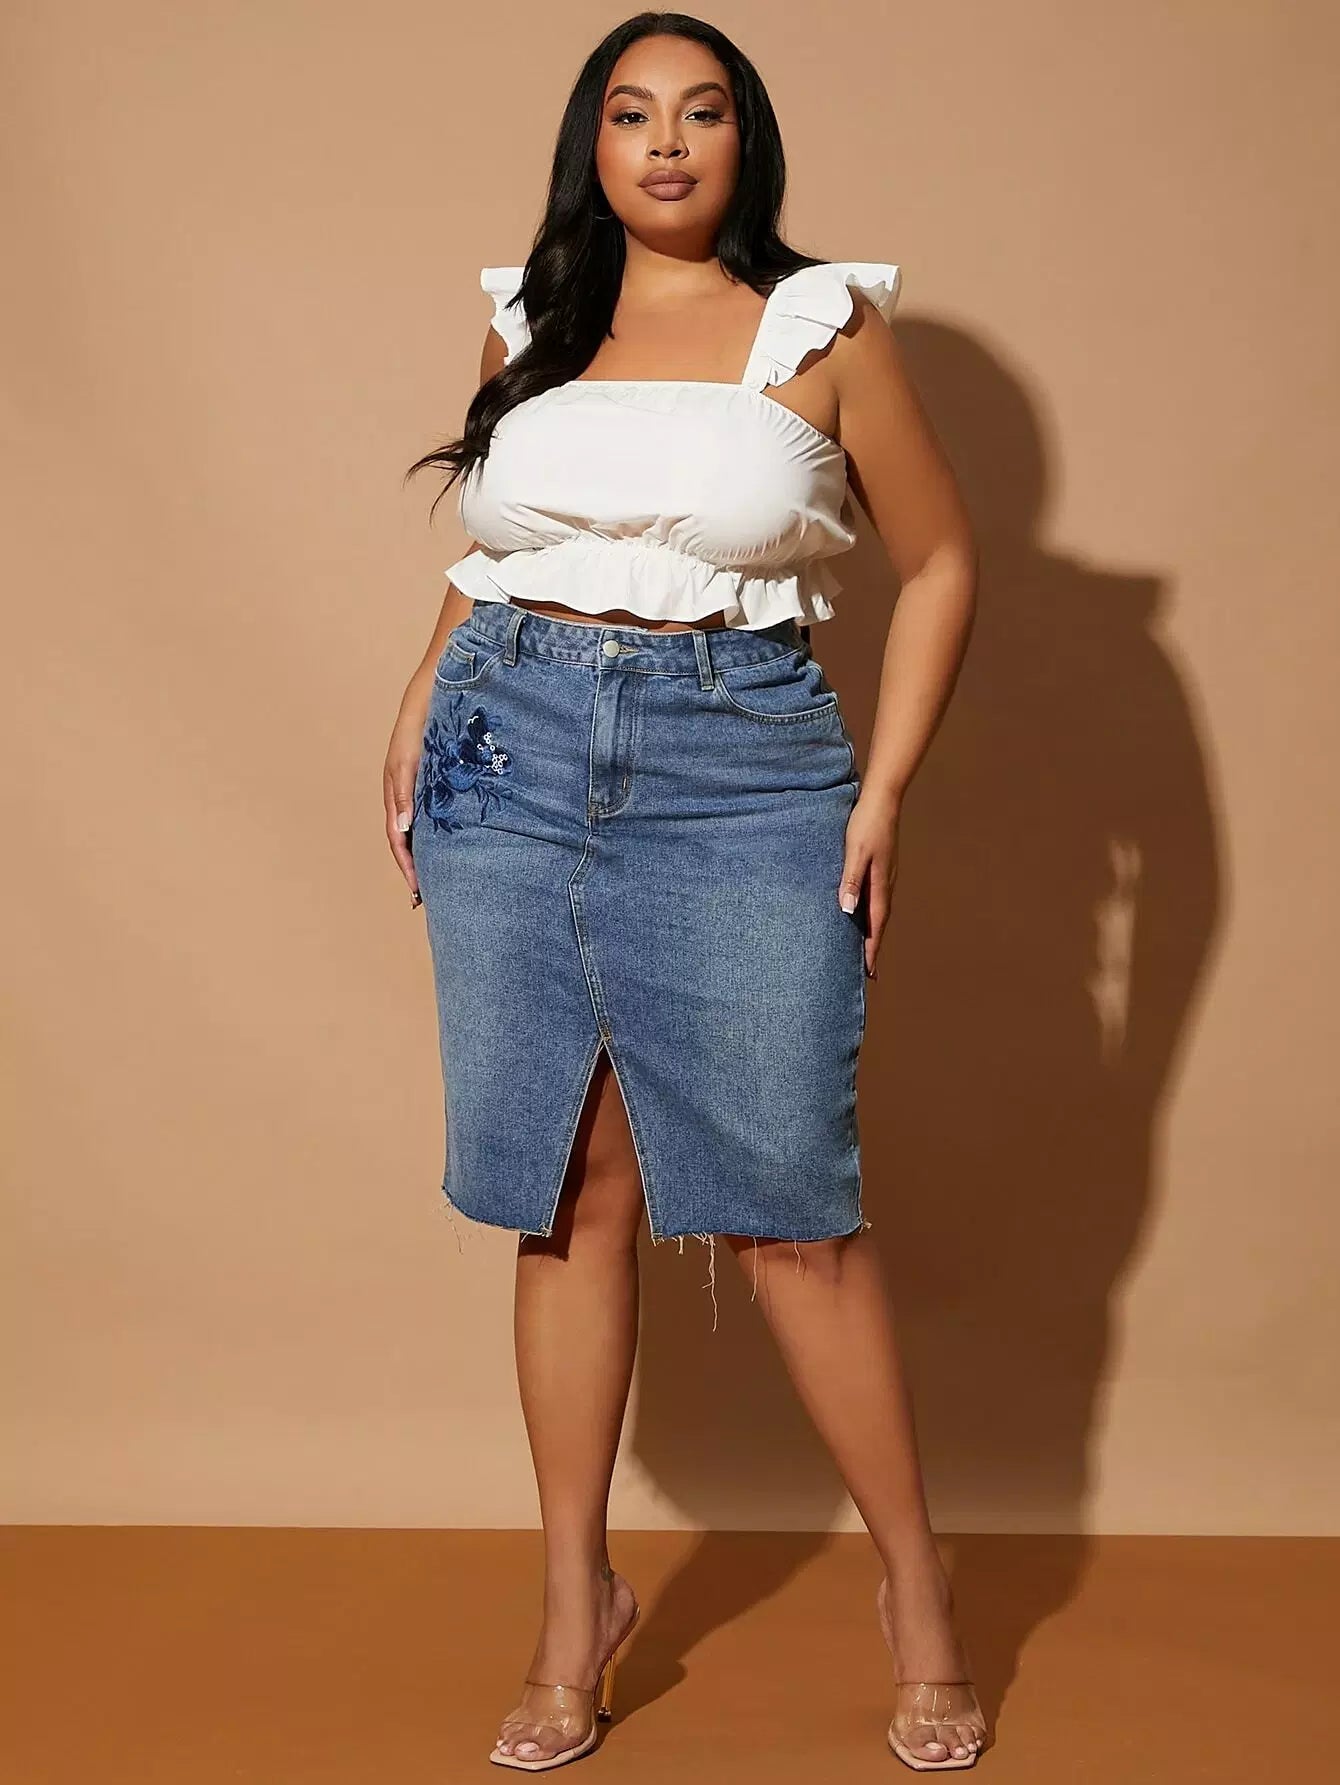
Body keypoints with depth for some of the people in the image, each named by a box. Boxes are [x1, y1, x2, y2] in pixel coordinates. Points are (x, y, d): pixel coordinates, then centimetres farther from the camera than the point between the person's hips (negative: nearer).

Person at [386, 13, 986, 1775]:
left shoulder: (821, 327, 3)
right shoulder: (529, 323, 13)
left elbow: (940, 559, 6)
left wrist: (884, 789, -2)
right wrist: (419, 710, 12)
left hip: (741, 771, -3)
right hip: (512, 757, 3)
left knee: (787, 1201, -2)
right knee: (569, 1193, 6)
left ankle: (918, 1585, 16)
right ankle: (579, 1601, 19)